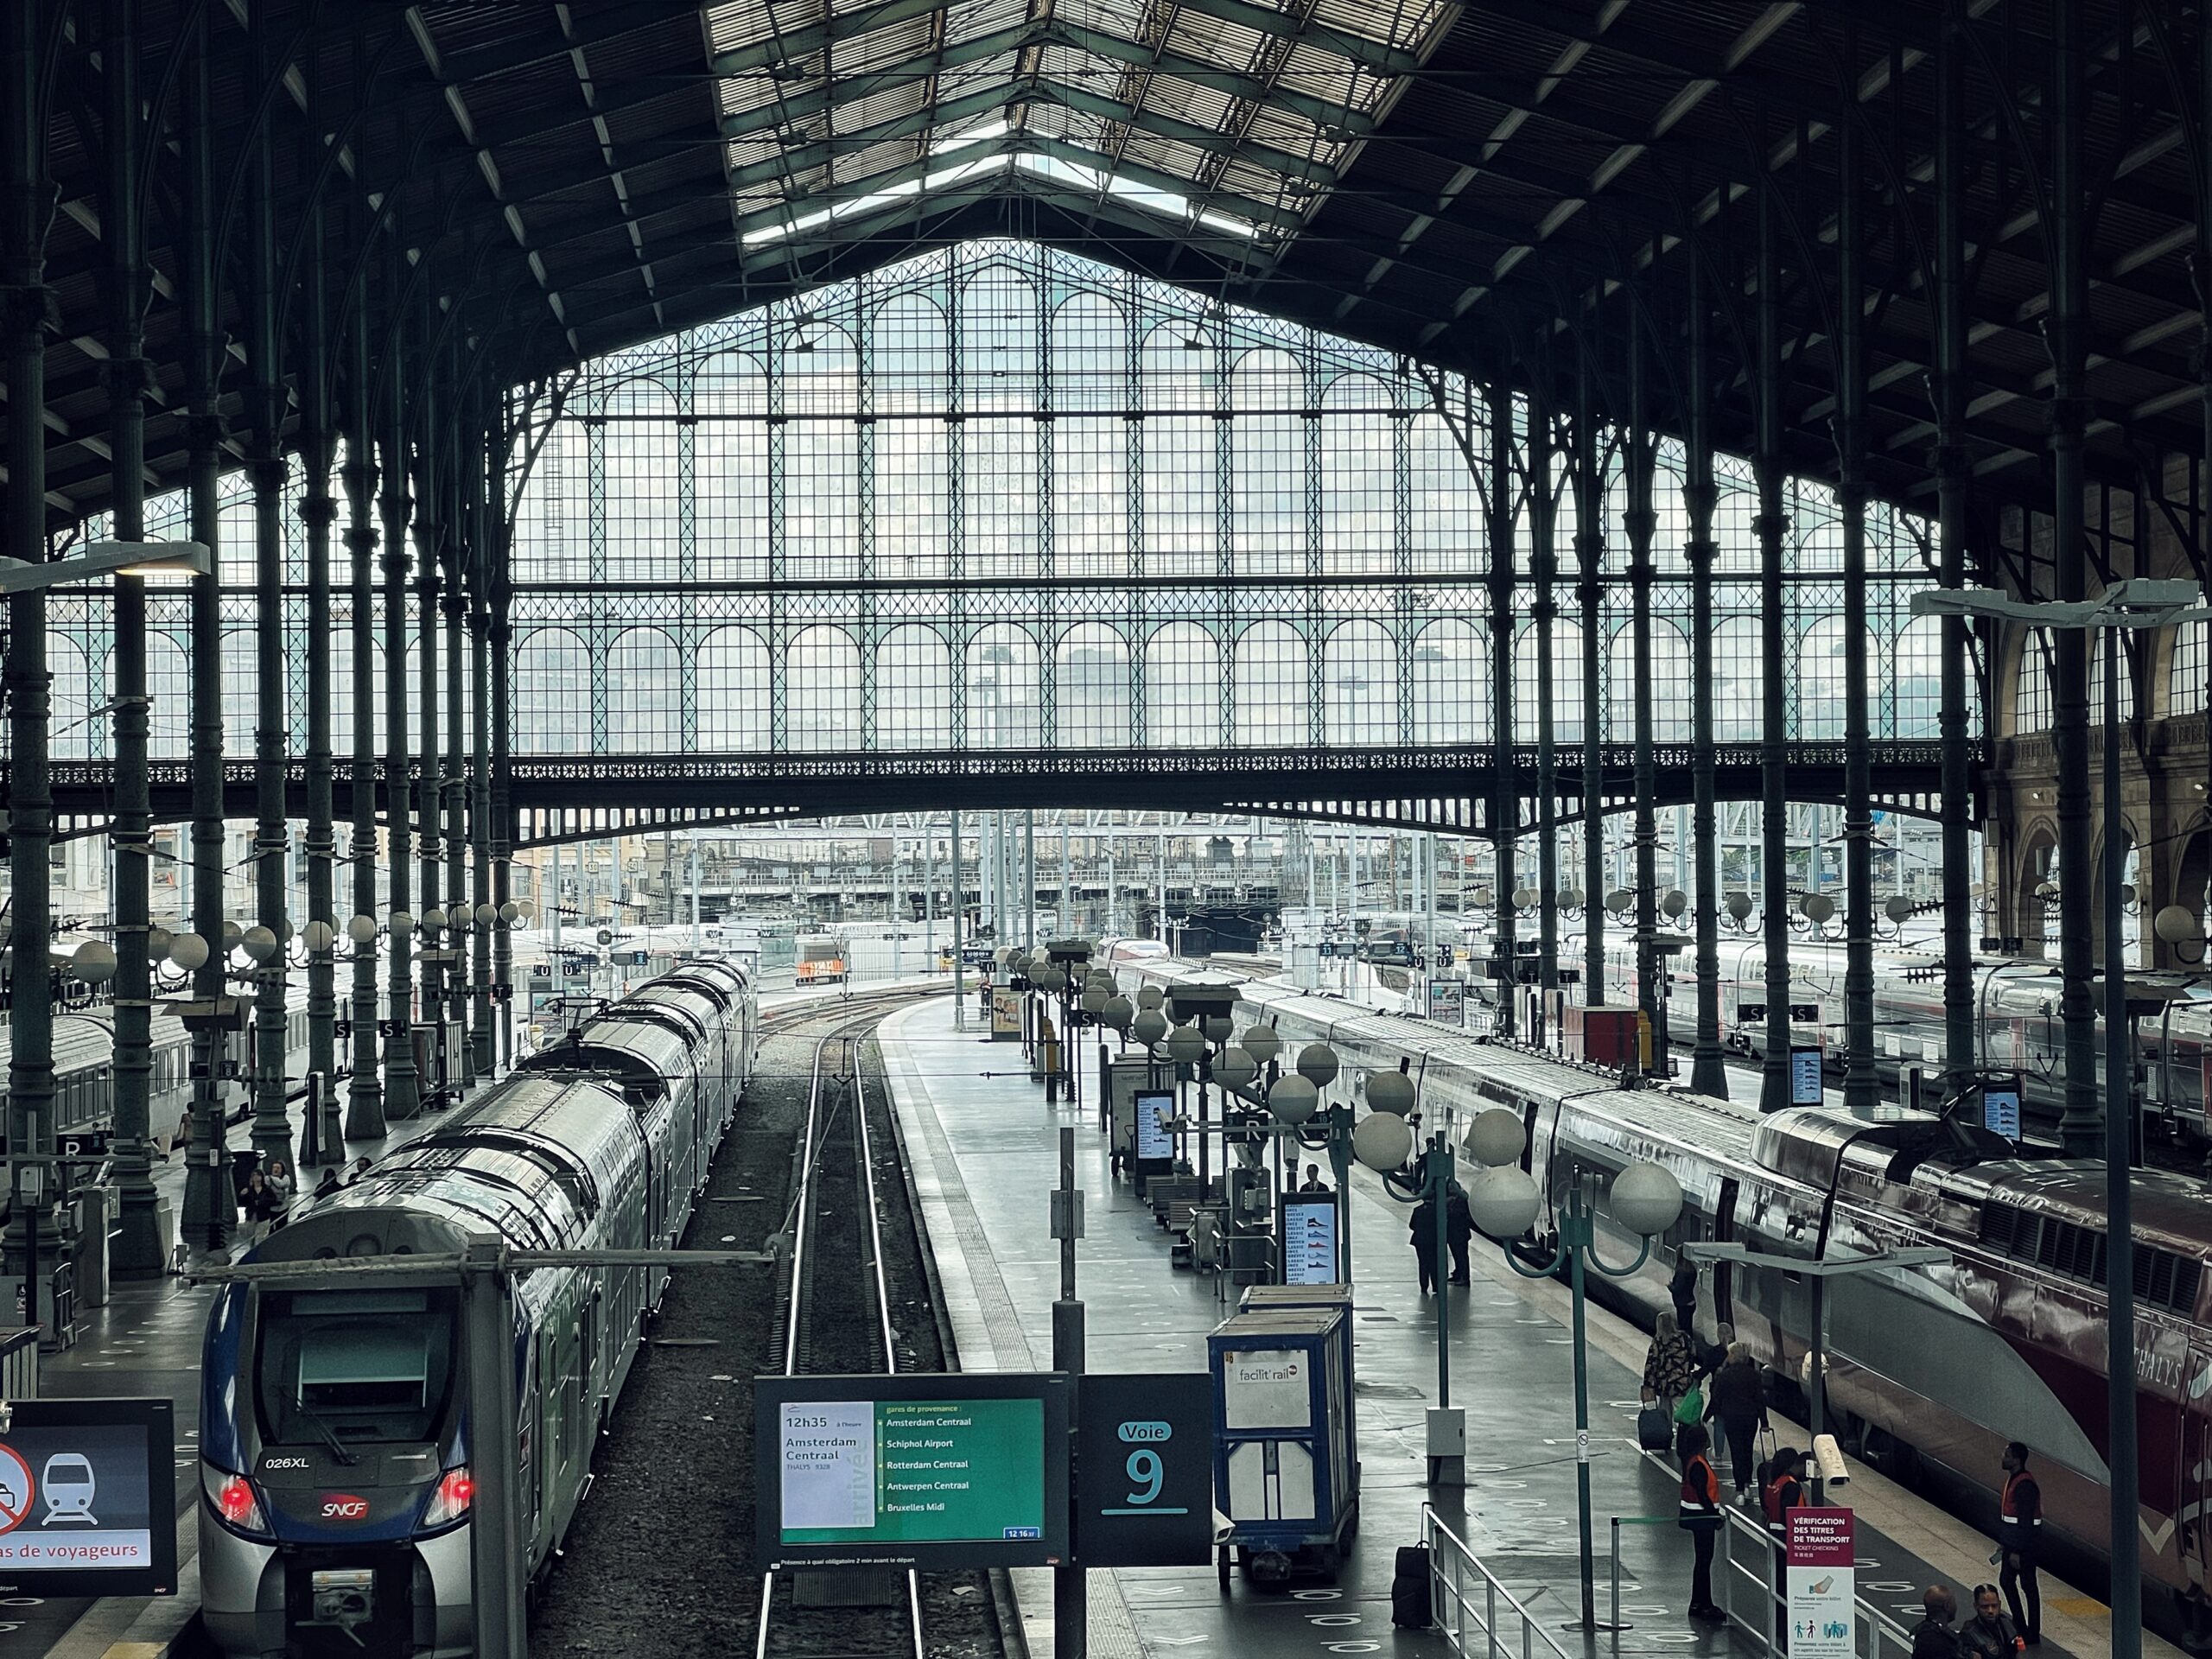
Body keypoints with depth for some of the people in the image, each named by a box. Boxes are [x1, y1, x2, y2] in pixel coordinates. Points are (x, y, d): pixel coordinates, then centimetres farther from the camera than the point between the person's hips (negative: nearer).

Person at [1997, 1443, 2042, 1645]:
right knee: (2006, 1580, 18)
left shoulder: (2024, 1485, -23)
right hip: (2011, 1543, 10)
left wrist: (2017, 1551, -23)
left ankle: (2033, 1635, 9)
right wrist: (2002, 1542, 20)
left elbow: (2025, 1521, -24)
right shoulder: (2012, 1479, 9)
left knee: (2028, 1586, 0)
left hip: (2024, 1545, -10)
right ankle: (2020, 1626, 28)